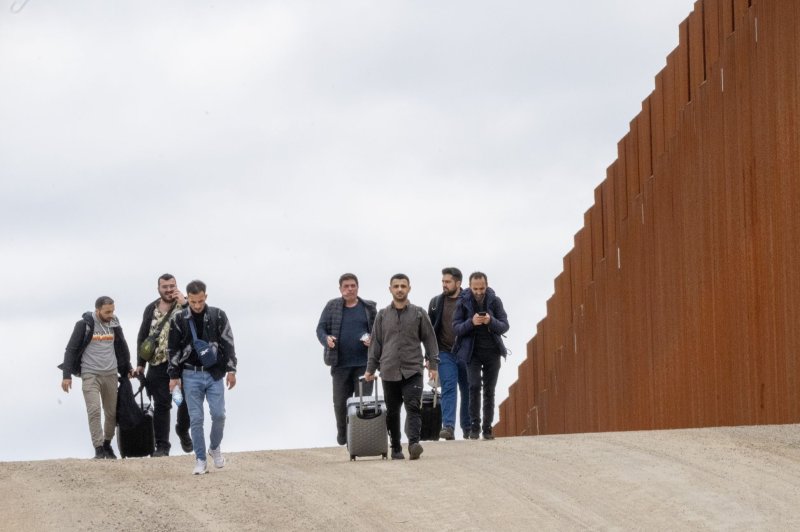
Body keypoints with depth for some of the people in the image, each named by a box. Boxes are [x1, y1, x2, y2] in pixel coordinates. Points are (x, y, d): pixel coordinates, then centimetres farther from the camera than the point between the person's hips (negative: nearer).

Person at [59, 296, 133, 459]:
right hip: (90, 375, -4)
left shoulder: (114, 325, 6)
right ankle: (98, 448, -14)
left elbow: (122, 347, 20)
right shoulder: (84, 325, -7)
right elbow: (71, 350, -5)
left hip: (110, 374, 4)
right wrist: (66, 375, -10)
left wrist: (127, 369, 20)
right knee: (94, 410, -14)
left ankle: (107, 444, 20)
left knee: (112, 412, 5)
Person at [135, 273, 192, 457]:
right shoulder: (151, 309, 10)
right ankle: (162, 446, 5)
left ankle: (183, 431, 33)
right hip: (158, 364, 1)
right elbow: (142, 337, 14)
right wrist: (140, 363, 11)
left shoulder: (185, 306, 1)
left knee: (187, 401, 4)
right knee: (161, 405, 1)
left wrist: (184, 304, -20)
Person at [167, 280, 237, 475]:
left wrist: (231, 370, -2)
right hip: (191, 375, 0)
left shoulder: (218, 316, 0)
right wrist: (174, 376, 0)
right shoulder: (180, 319, -1)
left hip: (214, 374, 0)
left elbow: (228, 343, 2)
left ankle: (215, 448, 20)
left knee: (218, 415, -7)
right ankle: (200, 460, 5)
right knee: (196, 419, -1)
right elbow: (172, 349, 4)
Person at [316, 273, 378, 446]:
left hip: (364, 362, 0)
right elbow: (320, 328, 7)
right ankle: (342, 434, 24)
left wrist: (373, 341, -10)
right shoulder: (332, 307, 7)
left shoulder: (369, 308, 9)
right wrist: (326, 339, -15)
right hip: (341, 363, 0)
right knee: (340, 402, 4)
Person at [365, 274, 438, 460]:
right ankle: (396, 448, 14)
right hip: (389, 371, 2)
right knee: (392, 412, 6)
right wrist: (371, 368, 10)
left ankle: (414, 443, -28)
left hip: (413, 370, -2)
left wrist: (433, 364, 1)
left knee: (413, 407, -17)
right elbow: (376, 343, 14)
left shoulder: (419, 314, 7)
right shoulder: (382, 315, 11)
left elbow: (429, 339, 8)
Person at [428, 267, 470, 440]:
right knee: (448, 389, -11)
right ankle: (448, 427, -20)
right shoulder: (436, 302, 7)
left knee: (468, 391, 7)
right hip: (445, 354, 0)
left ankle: (468, 428, 17)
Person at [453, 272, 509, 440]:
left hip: (492, 352, 2)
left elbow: (504, 326, -3)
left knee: (489, 390, 4)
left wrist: (491, 321, -23)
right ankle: (474, 425, -9)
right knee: (474, 386, -14)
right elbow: (456, 328, -5)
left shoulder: (495, 301, -1)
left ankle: (487, 428, 9)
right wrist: (471, 322, -24)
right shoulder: (463, 302, -4)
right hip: (473, 352, -2)